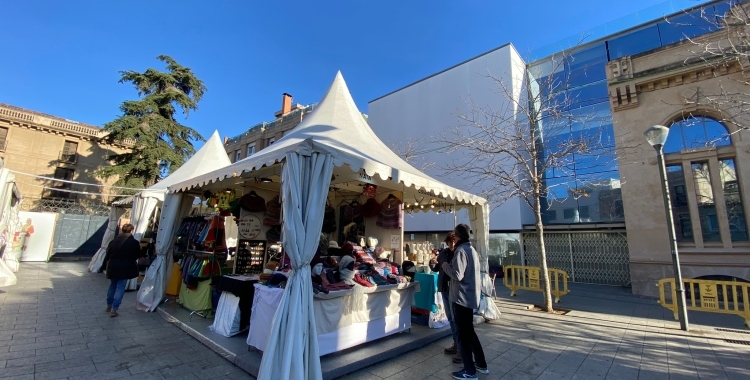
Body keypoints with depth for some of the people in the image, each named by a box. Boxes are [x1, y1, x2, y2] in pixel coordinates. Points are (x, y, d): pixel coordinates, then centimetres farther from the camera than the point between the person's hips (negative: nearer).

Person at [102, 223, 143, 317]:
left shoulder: (113, 241, 3)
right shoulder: (134, 242, -10)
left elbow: (107, 255, 8)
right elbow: (137, 256, 0)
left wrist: (106, 266, 20)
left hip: (113, 267, 5)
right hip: (125, 269, -5)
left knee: (112, 286, 22)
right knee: (120, 288, 3)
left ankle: (109, 306, 35)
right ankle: (114, 309, 2)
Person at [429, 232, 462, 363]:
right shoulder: (444, 252, 6)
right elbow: (436, 269, 15)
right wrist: (432, 263, -6)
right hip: (444, 288, 7)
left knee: (456, 319, -2)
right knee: (450, 318, 17)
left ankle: (461, 349, 9)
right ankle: (456, 344, 32)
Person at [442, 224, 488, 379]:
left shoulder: (461, 250, -18)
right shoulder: (472, 249, 11)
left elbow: (457, 275, -23)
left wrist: (445, 265, -8)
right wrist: (450, 265, 14)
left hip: (462, 297, -9)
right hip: (471, 296, 9)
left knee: (463, 333, 3)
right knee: (469, 331, 21)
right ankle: (481, 364, 32)